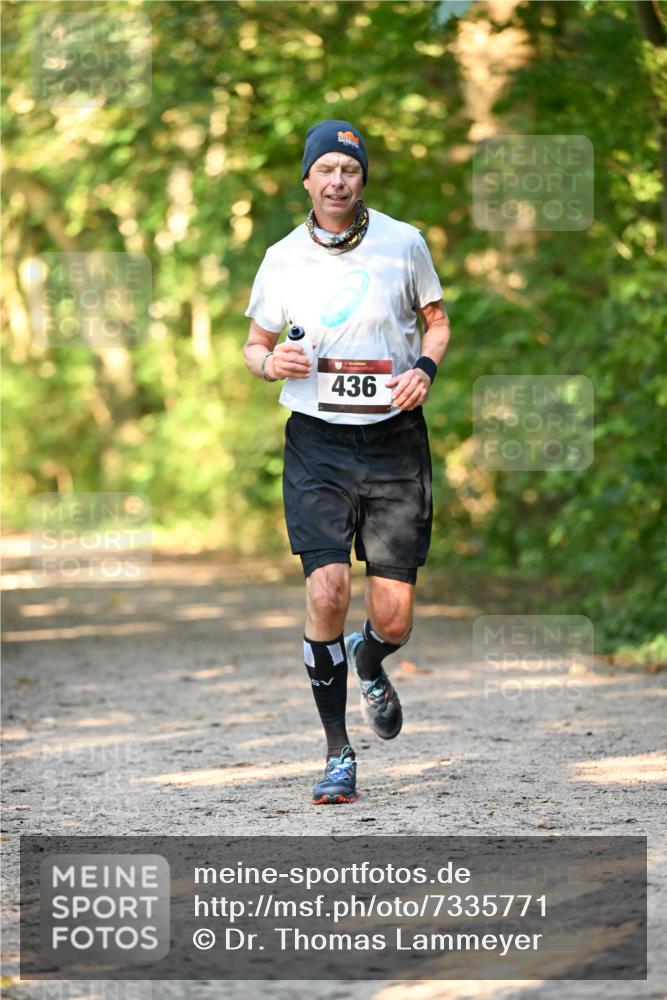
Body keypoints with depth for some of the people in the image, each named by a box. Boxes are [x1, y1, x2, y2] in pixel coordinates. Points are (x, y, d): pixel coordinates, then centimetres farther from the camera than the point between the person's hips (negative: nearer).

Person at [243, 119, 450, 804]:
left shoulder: (403, 244, 2)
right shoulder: (283, 258, 4)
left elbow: (437, 321, 15)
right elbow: (254, 344, 15)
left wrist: (425, 368, -6)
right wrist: (269, 361, -8)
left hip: (395, 440, 0)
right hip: (317, 442, 0)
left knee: (394, 619, -2)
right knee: (326, 594, -16)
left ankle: (368, 666, 37)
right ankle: (337, 754, 0)